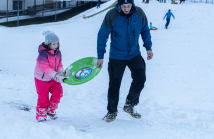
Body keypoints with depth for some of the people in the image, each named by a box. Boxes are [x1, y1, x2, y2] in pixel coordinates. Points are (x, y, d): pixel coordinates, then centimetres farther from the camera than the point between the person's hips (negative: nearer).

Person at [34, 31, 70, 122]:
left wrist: (62, 71, -16)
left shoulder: (58, 52, -2)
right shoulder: (43, 54, -24)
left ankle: (51, 110, 17)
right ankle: (41, 114, 18)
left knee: (58, 92, -3)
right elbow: (45, 67, -30)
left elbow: (59, 64, 6)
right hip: (42, 79, -6)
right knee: (43, 97, -1)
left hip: (53, 78, 6)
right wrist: (55, 75, -39)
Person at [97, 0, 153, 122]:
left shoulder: (139, 13, -7)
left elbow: (145, 31, 10)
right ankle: (112, 111, 20)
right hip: (116, 56, -2)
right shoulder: (111, 15, -16)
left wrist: (148, 48, 3)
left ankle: (130, 105, 10)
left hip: (135, 54, 2)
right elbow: (102, 36, -8)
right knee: (114, 84, 0)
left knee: (140, 79, -12)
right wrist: (100, 56, -9)